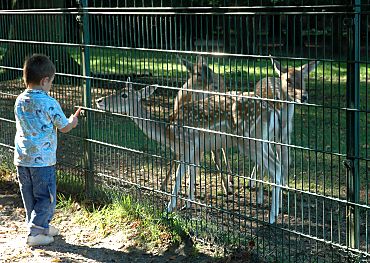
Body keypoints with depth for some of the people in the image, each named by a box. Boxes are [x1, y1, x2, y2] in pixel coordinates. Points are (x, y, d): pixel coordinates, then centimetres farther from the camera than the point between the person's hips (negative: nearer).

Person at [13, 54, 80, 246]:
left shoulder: (19, 101, 4)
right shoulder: (49, 103, -14)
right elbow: (64, 127, -4)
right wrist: (72, 121, 20)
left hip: (21, 158, 6)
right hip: (42, 158, -6)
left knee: (29, 197, 16)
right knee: (46, 197, 3)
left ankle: (41, 226, 29)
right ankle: (35, 233, 0)